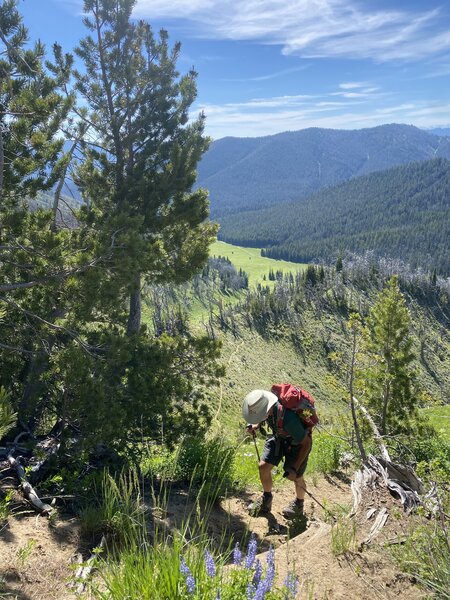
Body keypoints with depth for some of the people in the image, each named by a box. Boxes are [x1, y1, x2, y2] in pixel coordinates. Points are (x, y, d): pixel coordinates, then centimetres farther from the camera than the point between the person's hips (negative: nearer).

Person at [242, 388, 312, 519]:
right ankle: (266, 499, 26)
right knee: (263, 466, -1)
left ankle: (299, 503, 39)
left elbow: (306, 443, -30)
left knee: (296, 477, 7)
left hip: (298, 441, -6)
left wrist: (294, 468, -27)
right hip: (279, 436, 6)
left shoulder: (288, 419, -44)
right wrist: (256, 425, -13)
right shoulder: (263, 403, -24)